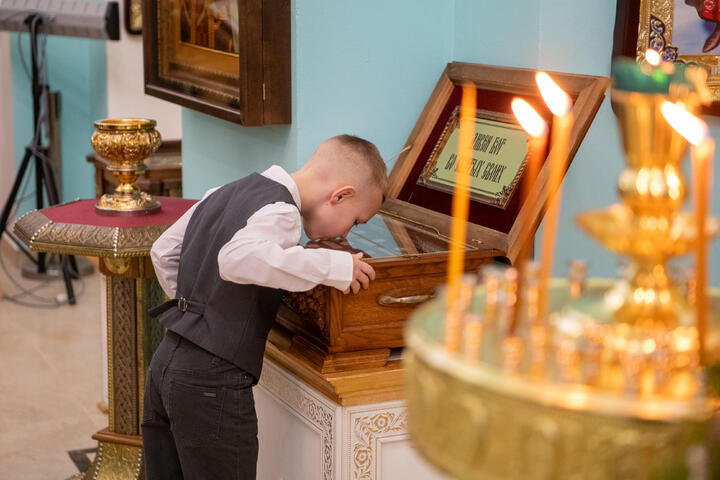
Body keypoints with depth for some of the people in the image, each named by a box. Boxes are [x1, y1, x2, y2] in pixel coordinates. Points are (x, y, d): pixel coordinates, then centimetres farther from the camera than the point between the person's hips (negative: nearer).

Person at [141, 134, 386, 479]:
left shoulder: (224, 193, 13)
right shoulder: (281, 213, -15)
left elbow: (163, 251, 21)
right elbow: (238, 257, -36)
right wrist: (334, 267, -30)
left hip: (166, 361, 9)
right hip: (212, 381, -9)